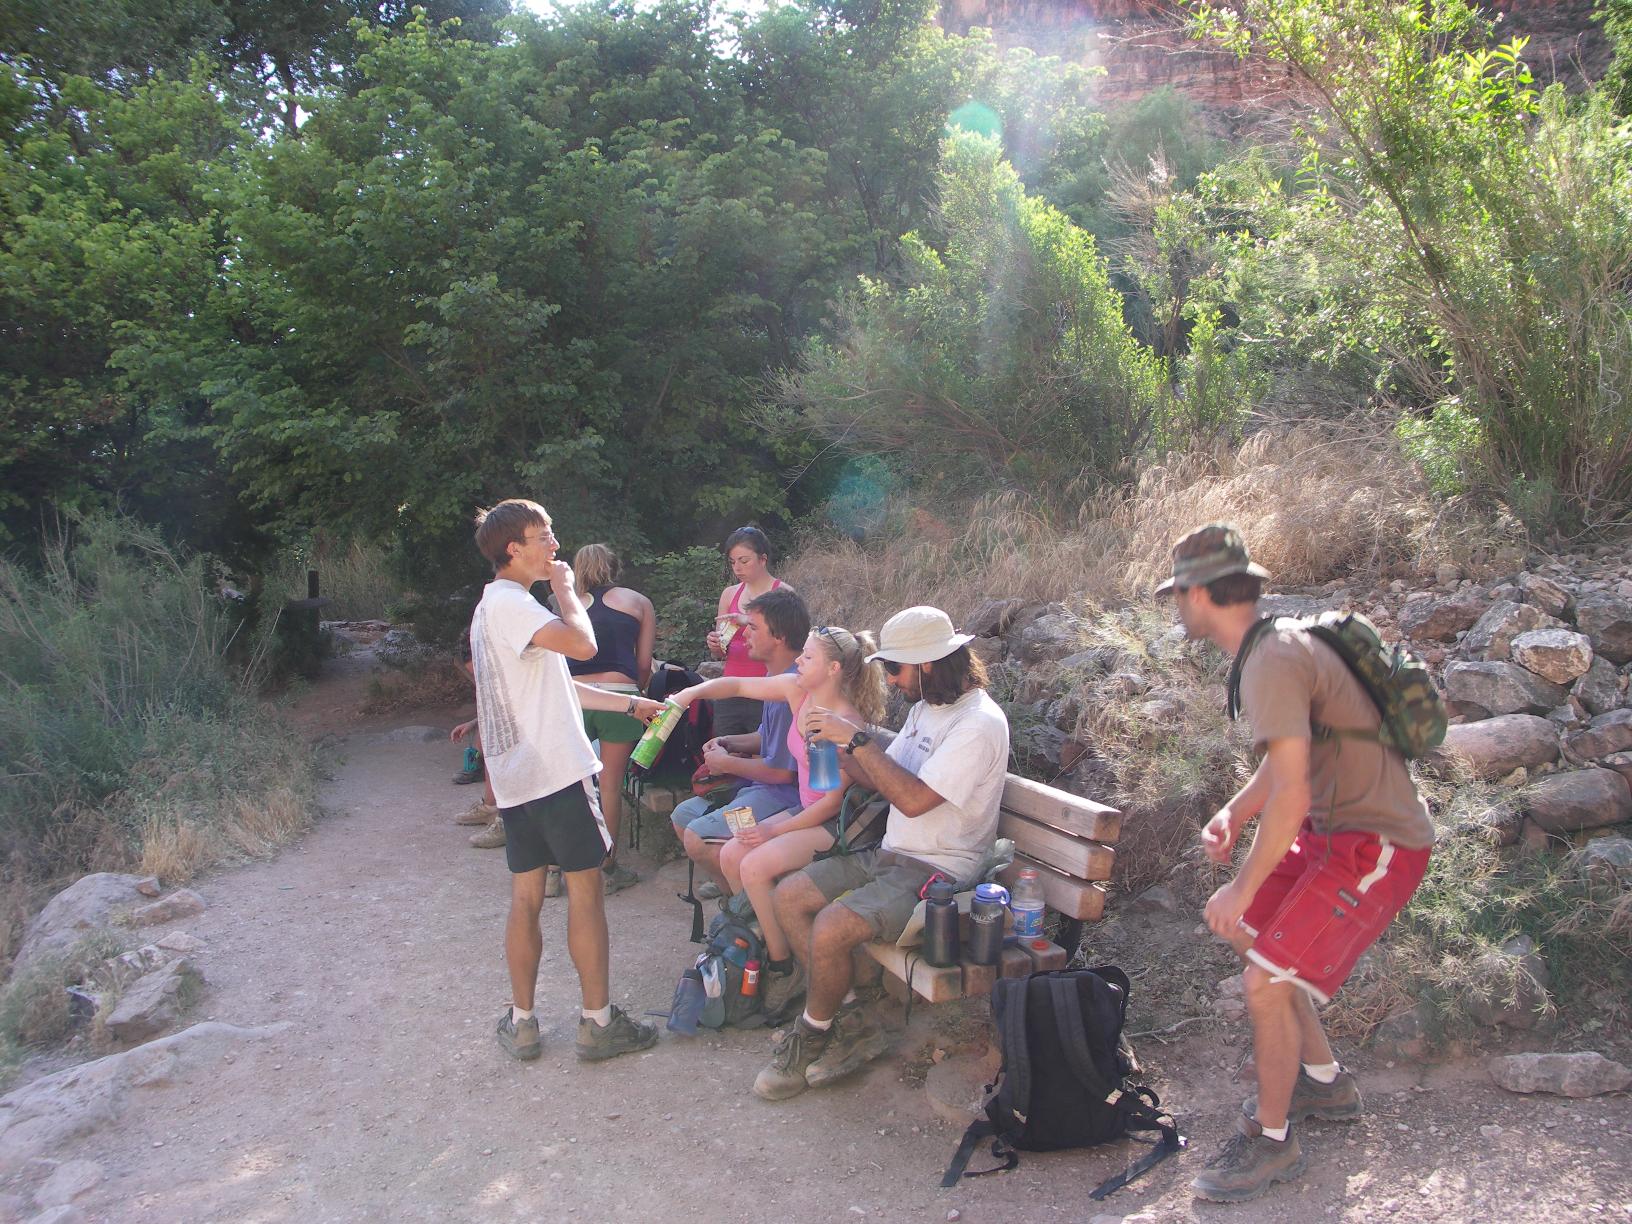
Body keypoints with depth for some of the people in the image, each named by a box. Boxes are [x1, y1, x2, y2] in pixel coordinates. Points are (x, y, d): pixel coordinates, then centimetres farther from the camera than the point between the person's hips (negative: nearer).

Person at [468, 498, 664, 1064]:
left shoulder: (498, 605, 18)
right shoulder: (510, 602, -15)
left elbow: (558, 686, 22)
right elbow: (582, 644, -29)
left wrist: (629, 704, 23)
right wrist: (565, 587, -12)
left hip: (515, 777, 9)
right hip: (555, 771, -9)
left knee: (526, 895, 13)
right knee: (585, 889, 0)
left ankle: (521, 1022, 20)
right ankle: (598, 1022, 8)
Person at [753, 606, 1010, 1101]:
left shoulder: (980, 722, -19)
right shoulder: (925, 706, 12)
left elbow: (913, 798, -27)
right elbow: (883, 777, 15)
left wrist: (857, 739, -23)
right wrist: (835, 749, -2)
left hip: (937, 871, -10)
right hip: (890, 854, 10)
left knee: (830, 929, -26)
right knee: (787, 897, 0)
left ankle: (810, 1036, 2)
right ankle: (851, 1022, 2)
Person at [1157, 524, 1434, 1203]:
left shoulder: (1273, 662, -24)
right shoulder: (1276, 645, 8)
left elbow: (1292, 796, -29)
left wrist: (1242, 887, -18)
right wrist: (1233, 813, 5)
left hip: (1376, 845, -11)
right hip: (1337, 828, 11)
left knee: (1266, 980, -14)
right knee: (1246, 929, 20)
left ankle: (1272, 1141, 8)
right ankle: (1325, 1082, 33)